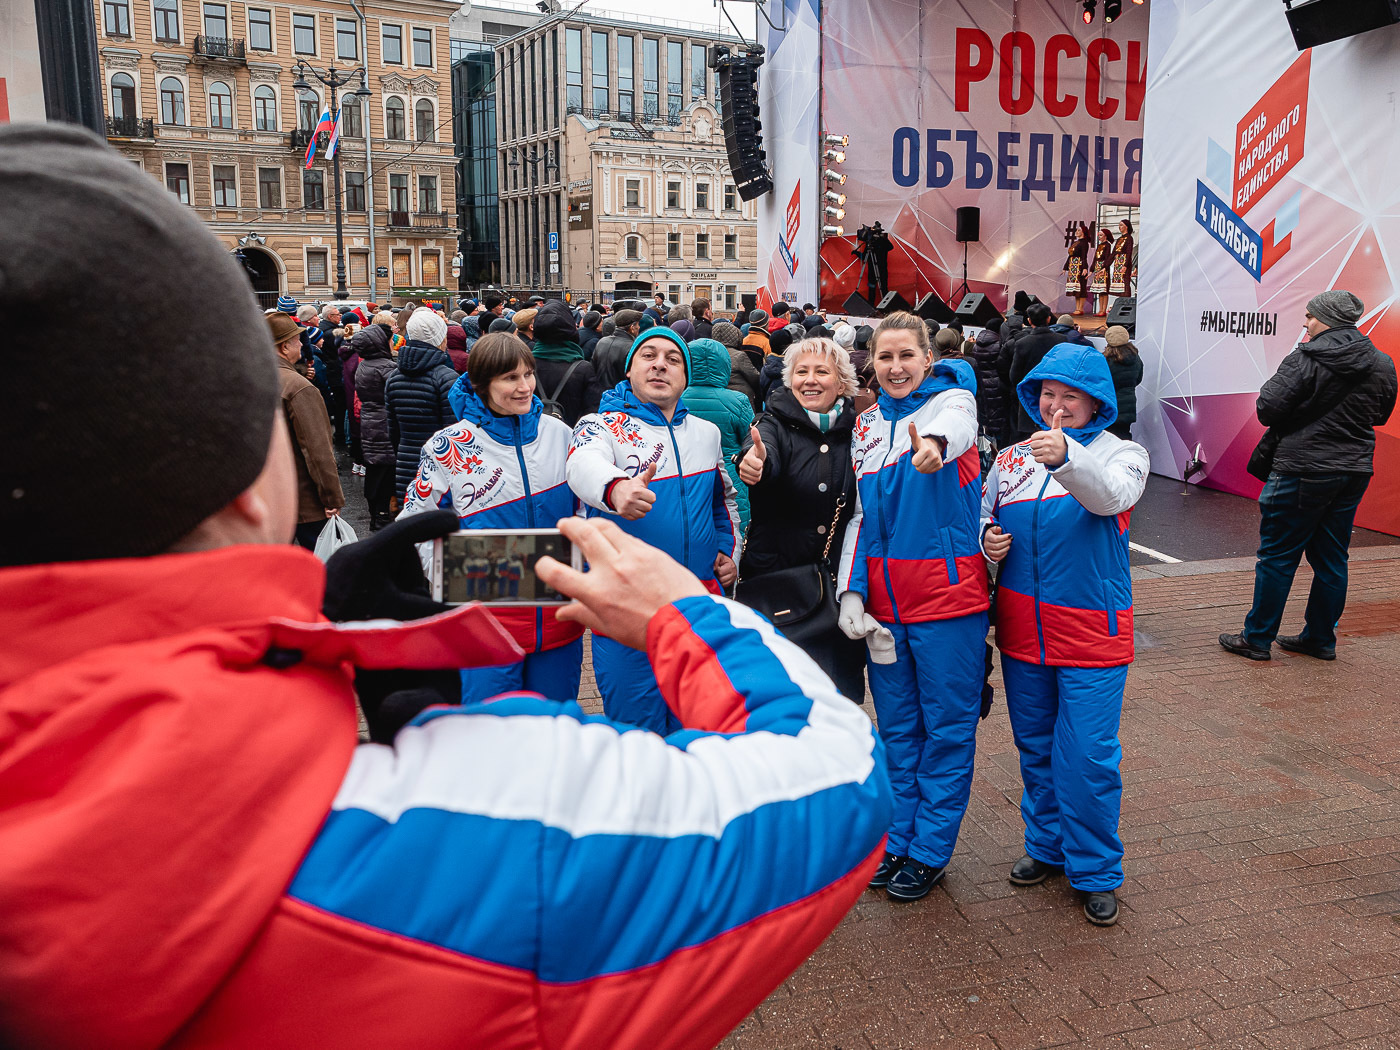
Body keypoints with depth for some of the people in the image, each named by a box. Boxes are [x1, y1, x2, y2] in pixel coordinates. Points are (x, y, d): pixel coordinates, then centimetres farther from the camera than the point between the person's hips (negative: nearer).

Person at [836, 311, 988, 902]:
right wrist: (850, 590, 2)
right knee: (896, 726, 14)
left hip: (947, 592, -5)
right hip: (883, 596, 5)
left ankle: (930, 849, 19)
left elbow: (954, 423, -30)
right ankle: (898, 838, 28)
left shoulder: (951, 398, -3)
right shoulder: (866, 425, 12)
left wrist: (935, 443, -55)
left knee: (947, 725, 5)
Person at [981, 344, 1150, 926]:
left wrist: (1065, 458, -47)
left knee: (1088, 758, -2)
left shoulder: (1121, 453, -4)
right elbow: (981, 514, 18)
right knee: (1035, 748, 17)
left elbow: (1111, 495, -27)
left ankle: (1095, 872, 17)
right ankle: (1047, 845, 36)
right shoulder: (1012, 458, 9)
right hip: (1022, 629, 5)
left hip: (1091, 634, -4)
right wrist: (986, 538, -6)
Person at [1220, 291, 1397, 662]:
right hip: (1355, 471, 6)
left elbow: (1266, 408, -16)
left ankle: (1257, 638, 8)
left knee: (1277, 556, 2)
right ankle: (1320, 639, 22)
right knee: (1331, 558, 14)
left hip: (1303, 471, -6)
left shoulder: (1306, 360, -15)